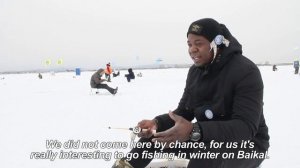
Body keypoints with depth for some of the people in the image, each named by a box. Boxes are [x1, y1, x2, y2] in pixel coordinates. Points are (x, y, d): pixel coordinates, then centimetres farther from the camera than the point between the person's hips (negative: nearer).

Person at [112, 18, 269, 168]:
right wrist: (157, 122, -18)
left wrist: (195, 131, -44)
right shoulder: (195, 71, 1)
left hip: (248, 144, -7)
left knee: (207, 155, -37)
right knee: (155, 133, -1)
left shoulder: (246, 71, -23)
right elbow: (184, 112, 5)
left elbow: (246, 127, -31)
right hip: (208, 138, 7)